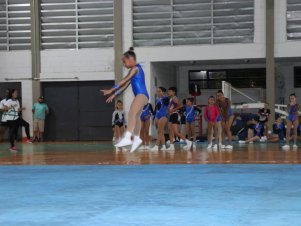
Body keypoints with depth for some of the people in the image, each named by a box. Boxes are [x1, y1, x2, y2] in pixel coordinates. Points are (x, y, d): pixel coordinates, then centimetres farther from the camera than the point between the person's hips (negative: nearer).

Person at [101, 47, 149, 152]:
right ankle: (136, 139, 39)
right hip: (140, 96, 11)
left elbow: (124, 81, -12)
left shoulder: (135, 68, -7)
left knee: (132, 113, -27)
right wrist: (114, 95, 22)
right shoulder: (134, 70, 20)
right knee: (136, 116, 23)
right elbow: (125, 85, 23)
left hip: (142, 94, -11)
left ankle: (127, 138, -41)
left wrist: (111, 90, -12)